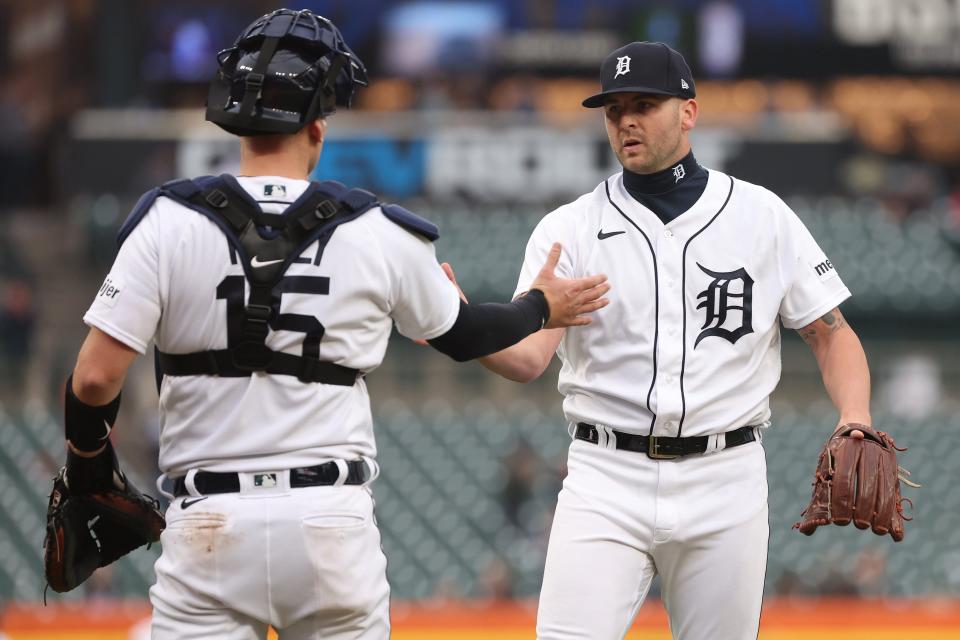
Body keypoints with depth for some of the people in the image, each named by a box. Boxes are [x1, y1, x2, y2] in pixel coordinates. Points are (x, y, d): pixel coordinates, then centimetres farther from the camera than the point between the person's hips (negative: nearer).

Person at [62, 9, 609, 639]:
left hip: (209, 525, -1)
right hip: (334, 518, 1)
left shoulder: (168, 222, -6)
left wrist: (86, 455, 12)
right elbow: (463, 337, 17)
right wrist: (541, 308, 37)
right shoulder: (381, 235, -1)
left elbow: (95, 379, -9)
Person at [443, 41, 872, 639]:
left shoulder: (762, 216, 5)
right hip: (606, 478, -1)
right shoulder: (571, 228, 2)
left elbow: (832, 334, 7)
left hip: (725, 479, 1)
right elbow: (530, 355, -9)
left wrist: (856, 422, -13)